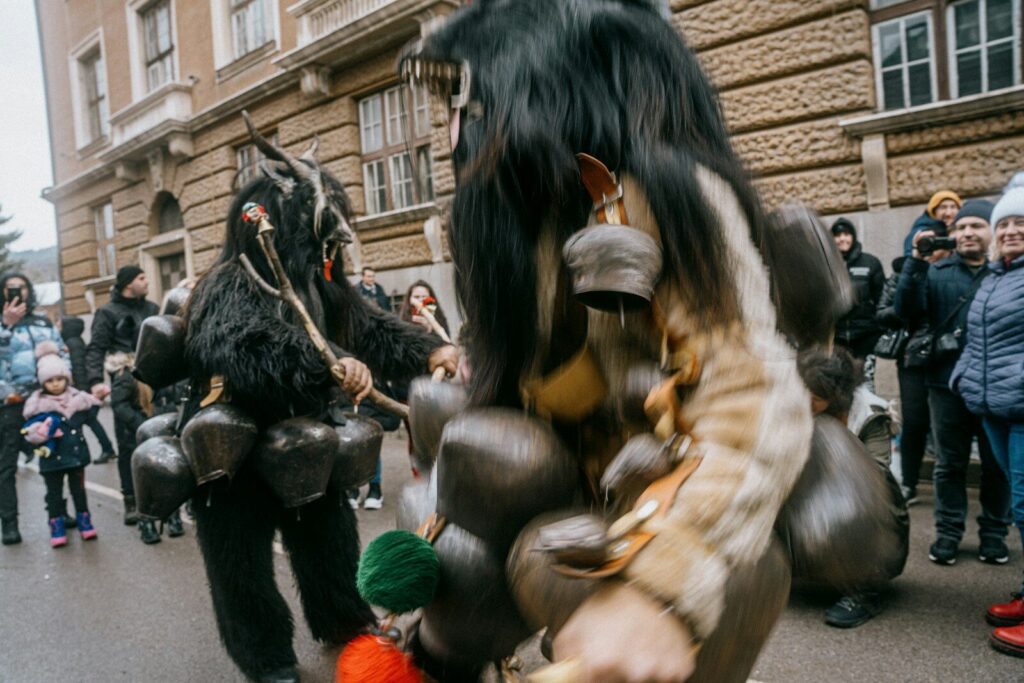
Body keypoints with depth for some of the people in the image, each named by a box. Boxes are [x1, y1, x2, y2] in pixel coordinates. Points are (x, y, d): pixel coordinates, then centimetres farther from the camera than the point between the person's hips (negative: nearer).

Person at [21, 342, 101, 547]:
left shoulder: (78, 399, -1)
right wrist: (41, 432, -27)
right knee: (54, 492, 9)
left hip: (77, 453, 2)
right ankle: (56, 526, 18)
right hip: (52, 457, -2)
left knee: (78, 489, 13)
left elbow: (92, 419, 10)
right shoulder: (37, 404, -7)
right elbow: (30, 432, -11)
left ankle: (83, 519, 25)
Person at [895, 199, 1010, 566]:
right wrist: (916, 261, -15)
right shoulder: (937, 271, 7)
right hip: (948, 382, 1)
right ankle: (948, 532, 19)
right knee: (949, 464, 10)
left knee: (996, 464, 10)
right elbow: (908, 311, -9)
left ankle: (993, 533, 24)